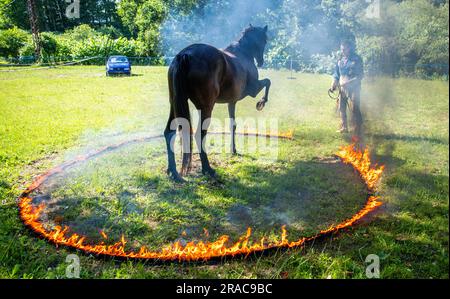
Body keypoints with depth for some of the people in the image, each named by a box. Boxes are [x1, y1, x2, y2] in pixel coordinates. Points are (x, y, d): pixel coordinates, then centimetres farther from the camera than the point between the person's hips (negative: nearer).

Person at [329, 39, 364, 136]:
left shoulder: (356, 59, -6)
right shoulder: (341, 59, 10)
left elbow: (360, 75, -11)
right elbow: (336, 73, 15)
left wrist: (348, 83, -20)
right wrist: (334, 84, 0)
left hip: (353, 89, -6)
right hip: (342, 88, 6)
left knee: (354, 110, -9)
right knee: (342, 108, 12)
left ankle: (357, 131, -4)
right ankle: (344, 127, 26)